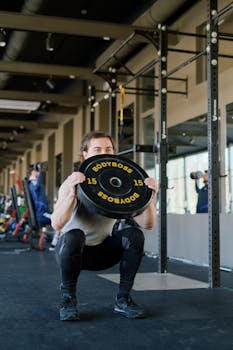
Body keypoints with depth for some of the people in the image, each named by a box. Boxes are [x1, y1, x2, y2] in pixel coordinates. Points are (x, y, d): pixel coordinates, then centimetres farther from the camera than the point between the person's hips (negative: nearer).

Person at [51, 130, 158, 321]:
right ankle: (68, 298, -11)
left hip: (104, 250, 3)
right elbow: (56, 224, -33)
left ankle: (123, 299, -7)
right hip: (72, 249, -3)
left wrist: (149, 197, -33)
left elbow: (148, 224, -16)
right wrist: (71, 193, -47)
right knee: (73, 236, -36)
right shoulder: (73, 182, -18)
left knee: (134, 233, -24)